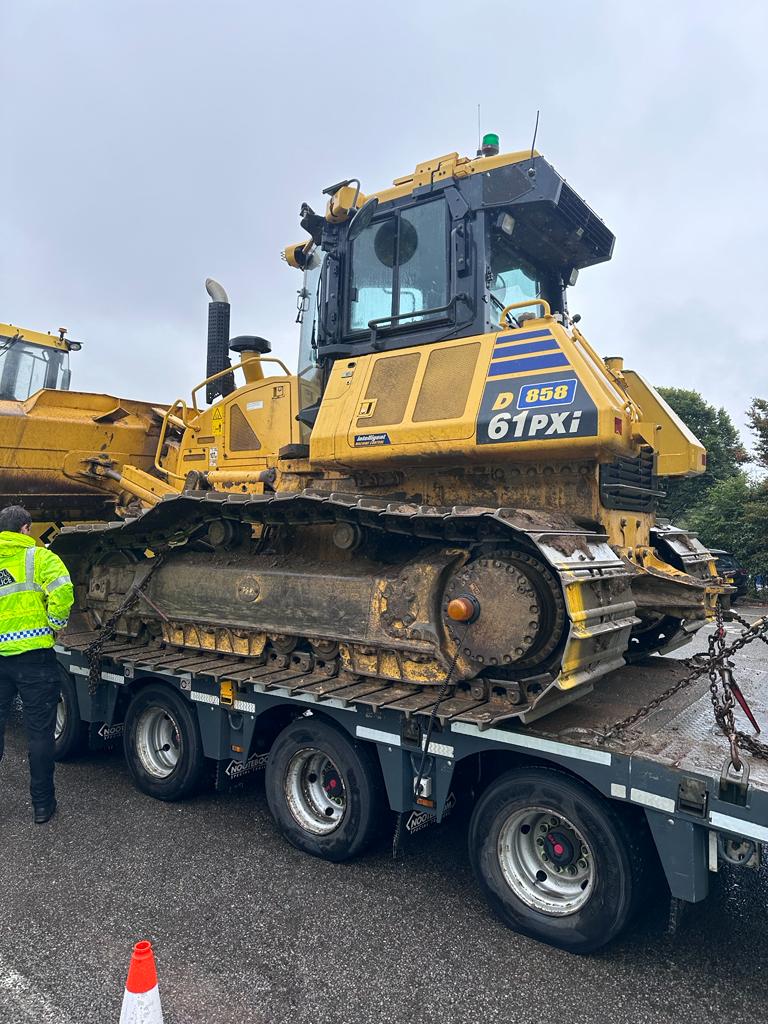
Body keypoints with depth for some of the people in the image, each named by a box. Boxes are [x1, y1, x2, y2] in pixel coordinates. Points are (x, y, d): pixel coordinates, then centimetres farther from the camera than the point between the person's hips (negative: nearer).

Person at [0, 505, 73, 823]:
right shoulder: (37, 557, -5)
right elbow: (61, 590, -20)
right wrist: (56, 624, -4)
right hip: (33, 655, -4)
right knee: (39, 732, 7)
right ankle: (42, 804, 17)